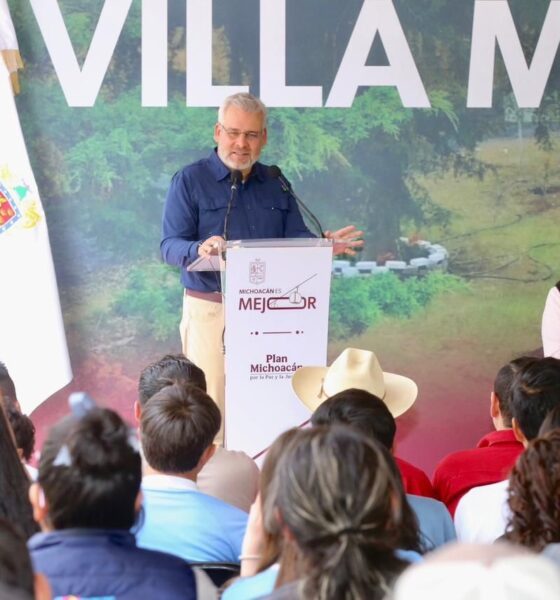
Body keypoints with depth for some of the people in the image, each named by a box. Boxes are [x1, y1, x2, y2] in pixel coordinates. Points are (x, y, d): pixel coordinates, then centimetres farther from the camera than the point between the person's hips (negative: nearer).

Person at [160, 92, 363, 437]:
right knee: (212, 405, -5)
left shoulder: (276, 184, 14)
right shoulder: (189, 181, -1)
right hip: (211, 309, -4)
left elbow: (296, 239, 11)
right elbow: (170, 246, -9)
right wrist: (200, 250, -31)